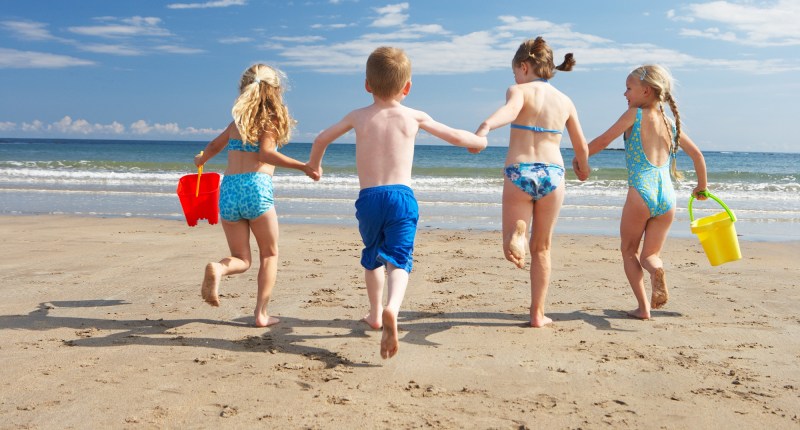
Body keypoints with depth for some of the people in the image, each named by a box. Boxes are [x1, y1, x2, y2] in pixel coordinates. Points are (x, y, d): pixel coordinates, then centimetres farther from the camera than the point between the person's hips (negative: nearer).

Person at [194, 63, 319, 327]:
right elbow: (265, 153, -12)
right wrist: (303, 167, -12)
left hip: (228, 189, 4)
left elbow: (213, 146, 31)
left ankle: (217, 269, -20)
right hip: (257, 188, -4)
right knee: (269, 254, 14)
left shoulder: (238, 120, 19)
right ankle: (261, 313, 7)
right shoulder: (272, 119, 4)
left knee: (241, 259, 14)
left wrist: (202, 160, 52)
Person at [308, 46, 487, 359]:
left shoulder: (358, 116, 9)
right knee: (399, 258, -5)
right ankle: (391, 309, -33)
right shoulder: (414, 117, 6)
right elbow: (456, 137, 14)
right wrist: (479, 141, 36)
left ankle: (375, 313, 36)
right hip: (401, 196, -2)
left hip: (368, 198, 2)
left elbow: (322, 139, 23)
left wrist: (314, 164, 43)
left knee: (372, 256, 23)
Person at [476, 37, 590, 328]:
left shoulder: (519, 90, 1)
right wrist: (583, 168, 38)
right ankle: (538, 313, 19)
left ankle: (515, 236, -29)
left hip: (518, 173, -3)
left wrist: (486, 126, -43)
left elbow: (509, 110, -24)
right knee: (542, 248, 15)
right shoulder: (565, 101, 13)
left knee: (514, 236, 9)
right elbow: (582, 148, 17)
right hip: (552, 173, 3)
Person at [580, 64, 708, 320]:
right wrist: (702, 187, 35)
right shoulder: (671, 122, 18)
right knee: (650, 254, 15)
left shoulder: (635, 114, 3)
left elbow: (603, 141, 2)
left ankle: (643, 307, 0)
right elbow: (696, 154, 22)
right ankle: (656, 269, -21)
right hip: (667, 197, 5)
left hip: (640, 192, -5)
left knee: (629, 251, 13)